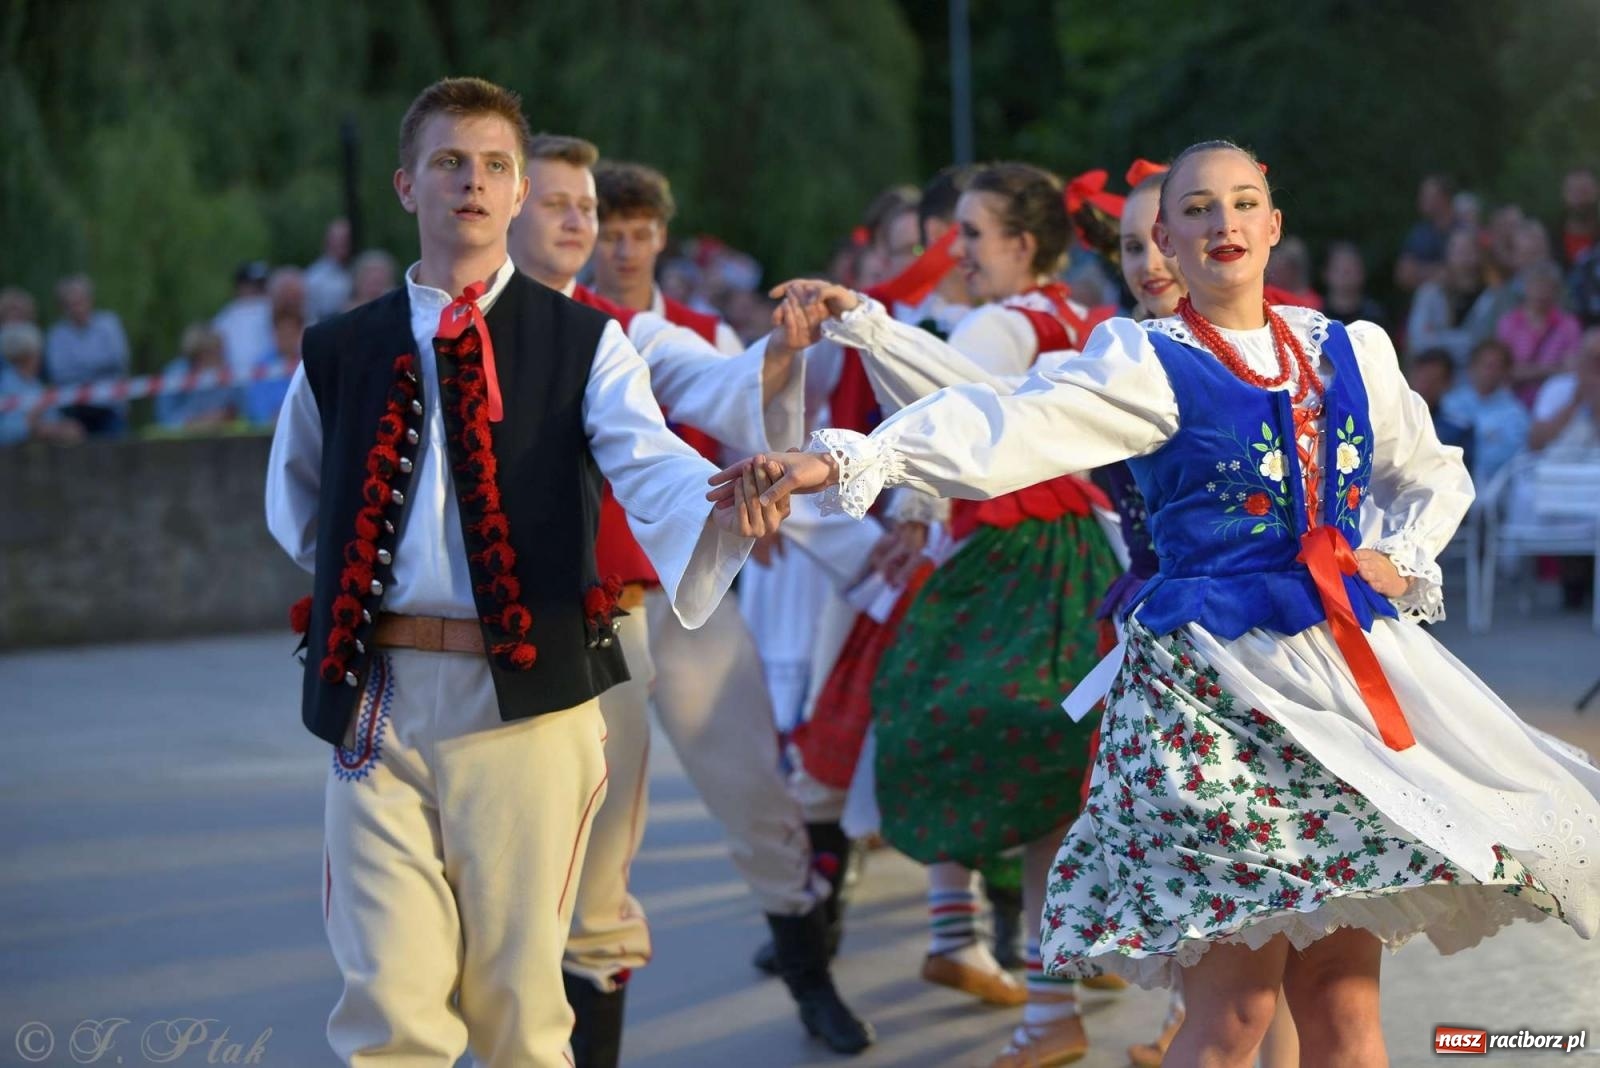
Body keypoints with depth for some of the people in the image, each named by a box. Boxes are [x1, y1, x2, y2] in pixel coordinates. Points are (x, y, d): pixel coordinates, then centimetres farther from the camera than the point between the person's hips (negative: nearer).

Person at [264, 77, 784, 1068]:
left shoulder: (583, 343, 4)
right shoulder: (340, 352, 12)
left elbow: (652, 463, -14)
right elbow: (296, 507, 27)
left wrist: (724, 505, -35)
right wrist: (355, 584, 11)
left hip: (525, 691, -2)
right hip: (377, 697, 2)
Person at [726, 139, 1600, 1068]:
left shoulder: (1349, 352, 11)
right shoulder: (1148, 365, -3)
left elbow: (1434, 475, 27)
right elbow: (1001, 432, -17)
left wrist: (1406, 564, 7)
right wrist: (845, 460, -30)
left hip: (1345, 671, 5)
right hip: (1212, 680, -5)